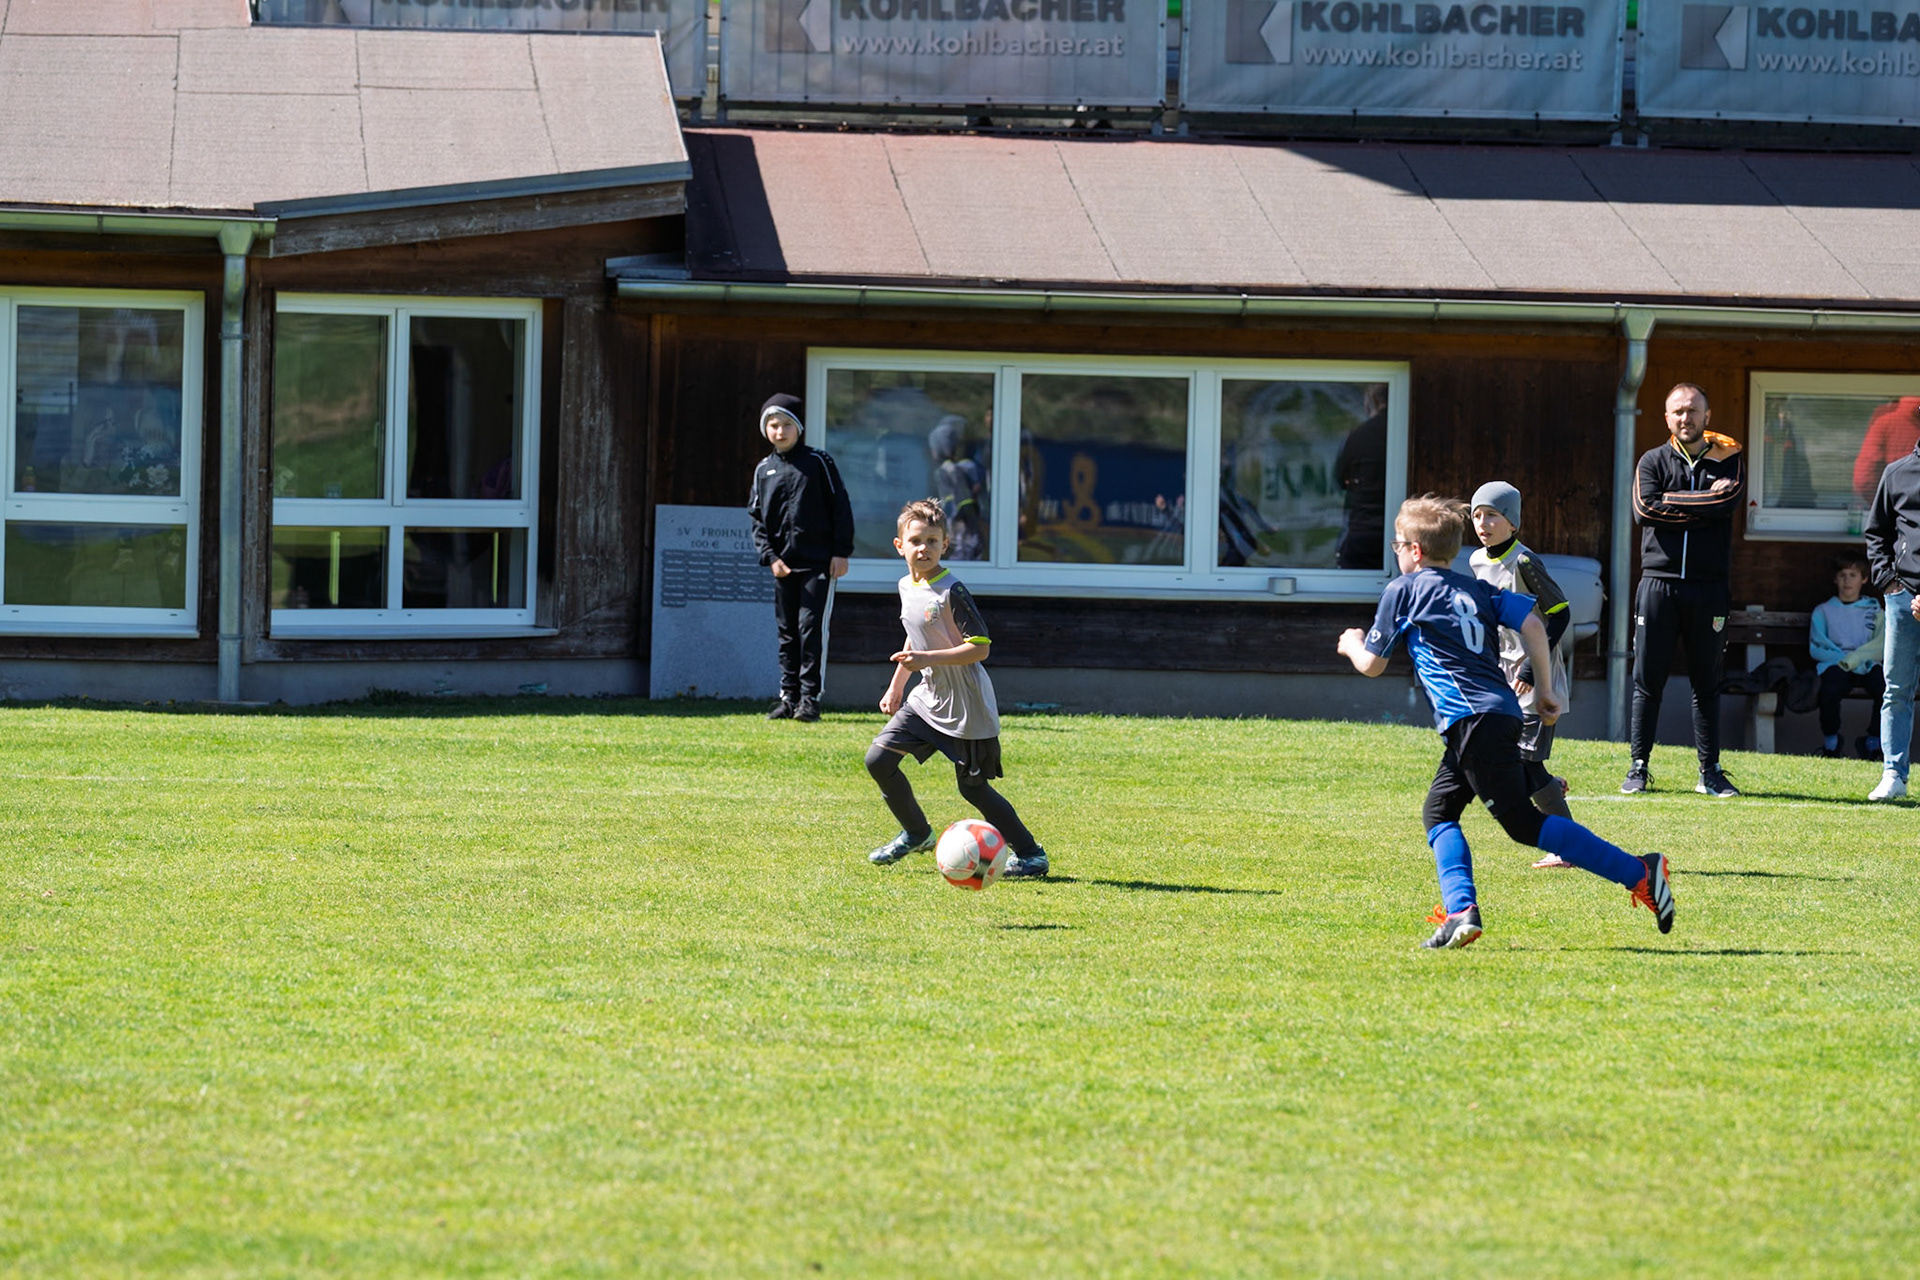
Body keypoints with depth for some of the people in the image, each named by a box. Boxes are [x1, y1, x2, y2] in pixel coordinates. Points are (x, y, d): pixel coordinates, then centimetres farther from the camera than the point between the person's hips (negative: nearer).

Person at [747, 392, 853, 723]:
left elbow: (840, 507, 0)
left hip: (819, 562, -4)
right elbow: (757, 518, 10)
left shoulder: (818, 462, 0)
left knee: (811, 629, -8)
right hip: (784, 566, 4)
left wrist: (841, 552, -5)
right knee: (787, 632, 8)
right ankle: (788, 698, 12)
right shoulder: (763, 470, 9)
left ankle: (810, 698, -5)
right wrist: (770, 556, -3)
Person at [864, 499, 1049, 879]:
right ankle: (917, 834, 19)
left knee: (973, 787, -2)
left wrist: (927, 659, -28)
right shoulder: (906, 587, 6)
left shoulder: (952, 593, -19)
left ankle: (1031, 855, 10)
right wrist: (896, 686, 26)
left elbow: (980, 648, -22)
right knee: (879, 759, 0)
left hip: (966, 706, -8)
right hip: (928, 698, 8)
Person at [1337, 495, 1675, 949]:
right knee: (1439, 810, 16)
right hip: (1503, 713, 8)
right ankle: (1461, 910, -1)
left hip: (1474, 720, -8)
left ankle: (1638, 873, -19)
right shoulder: (1477, 589, 22)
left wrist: (1352, 644, 35)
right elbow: (1532, 624, 8)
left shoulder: (1403, 590, 6)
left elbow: (1372, 664, 13)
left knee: (1524, 822, -11)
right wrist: (1543, 689, 16)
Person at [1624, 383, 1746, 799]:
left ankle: (1710, 772, 10)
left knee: (1707, 683, 5)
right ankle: (1638, 768, 7)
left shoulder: (1728, 460, 8)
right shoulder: (1653, 461, 8)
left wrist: (1671, 501, -8)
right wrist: (1701, 507, -9)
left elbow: (1727, 502, -12)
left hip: (1708, 588, 0)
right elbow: (1644, 510, -9)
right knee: (1647, 681, 1)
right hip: (1659, 582, 0)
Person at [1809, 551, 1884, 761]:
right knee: (1830, 690, -37)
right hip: (1834, 665, -1)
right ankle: (1830, 742, -13)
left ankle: (1873, 742, -10)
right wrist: (1841, 658, -10)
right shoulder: (1823, 611, 18)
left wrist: (1853, 659, -12)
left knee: (1886, 688, -32)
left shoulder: (1873, 610, 20)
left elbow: (1881, 644, 4)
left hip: (1866, 665, 1)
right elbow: (1816, 648, 6)